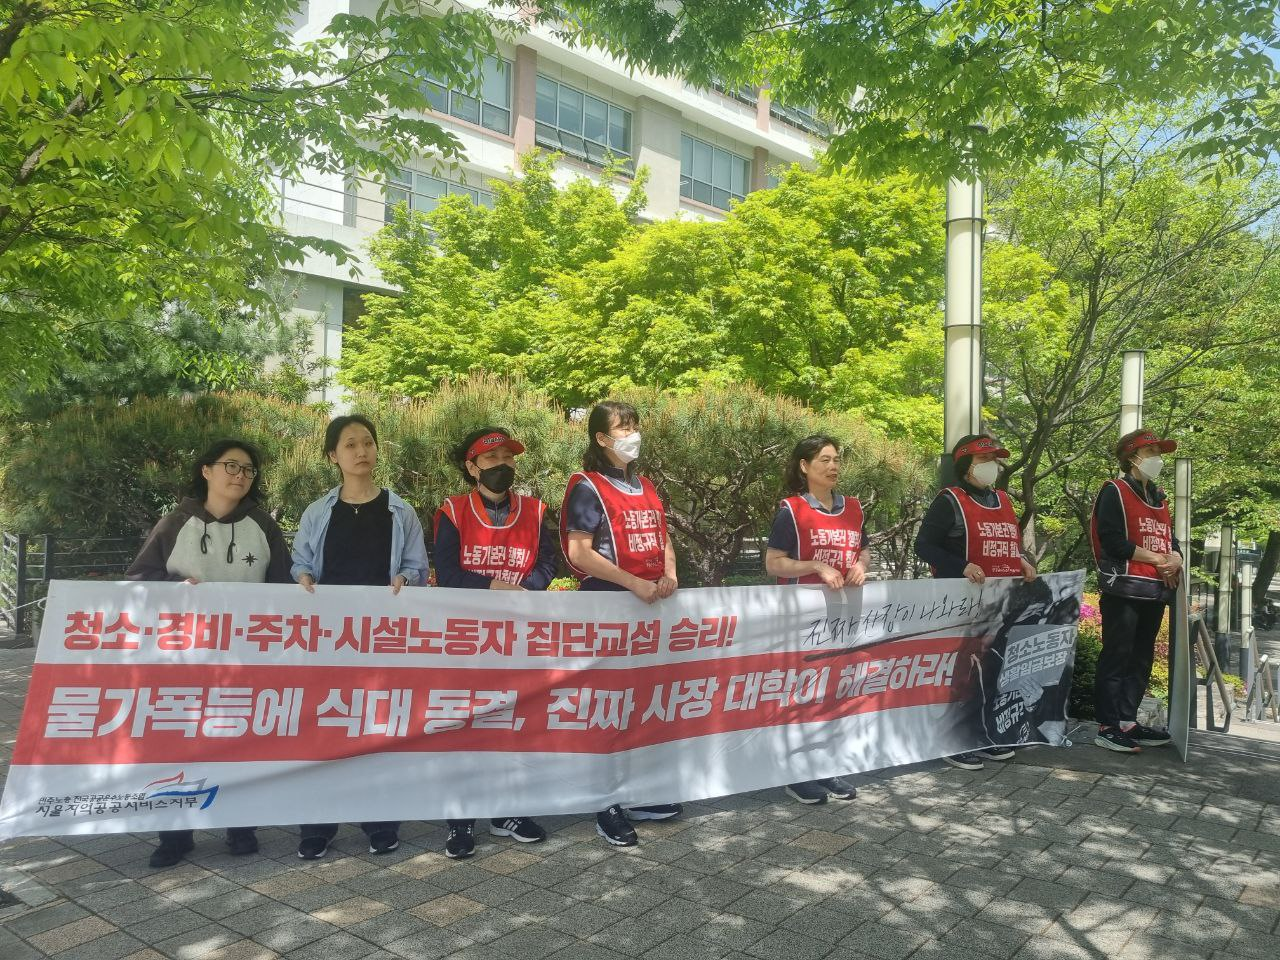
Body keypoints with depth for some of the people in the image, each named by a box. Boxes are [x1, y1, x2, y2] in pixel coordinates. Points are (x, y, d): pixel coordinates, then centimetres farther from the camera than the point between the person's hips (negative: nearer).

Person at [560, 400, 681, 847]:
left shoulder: (645, 488, 15)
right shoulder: (588, 487, -8)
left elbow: (663, 540, 20)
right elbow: (579, 552, -15)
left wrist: (669, 576, -1)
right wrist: (635, 583, -19)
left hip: (651, 605, 7)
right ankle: (608, 806, 7)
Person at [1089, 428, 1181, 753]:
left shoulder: (1158, 497, 20)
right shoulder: (1114, 492, -5)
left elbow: (1170, 538, 18)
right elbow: (1112, 540, -16)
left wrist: (1175, 559, -5)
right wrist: (1156, 559, -12)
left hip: (1155, 591, 9)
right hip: (1124, 589, -8)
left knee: (1141, 659, 12)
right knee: (1116, 658, -6)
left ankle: (1128, 721, 20)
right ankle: (1108, 727, -2)